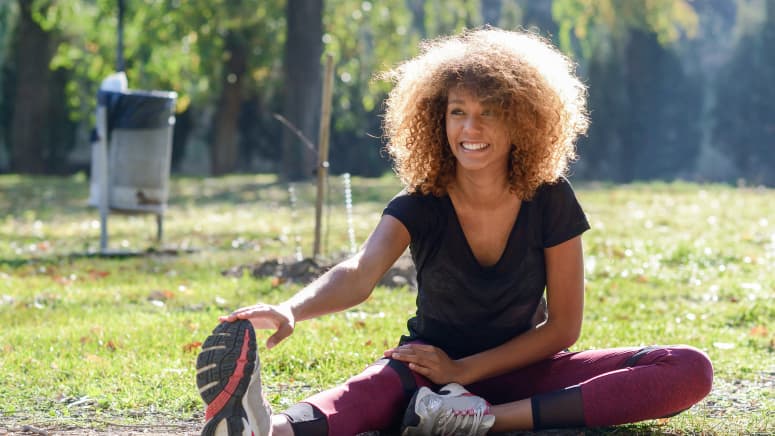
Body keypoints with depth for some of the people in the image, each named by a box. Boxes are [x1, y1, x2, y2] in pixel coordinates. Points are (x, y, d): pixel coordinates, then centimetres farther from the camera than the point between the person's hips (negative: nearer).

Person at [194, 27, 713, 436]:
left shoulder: (550, 202, -9)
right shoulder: (419, 207, -12)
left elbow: (563, 326, -6)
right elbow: (359, 274, -32)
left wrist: (464, 370, -16)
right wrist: (290, 311, -55)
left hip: (522, 369, 2)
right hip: (432, 366, -2)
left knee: (691, 371, -23)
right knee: (380, 385, -39)